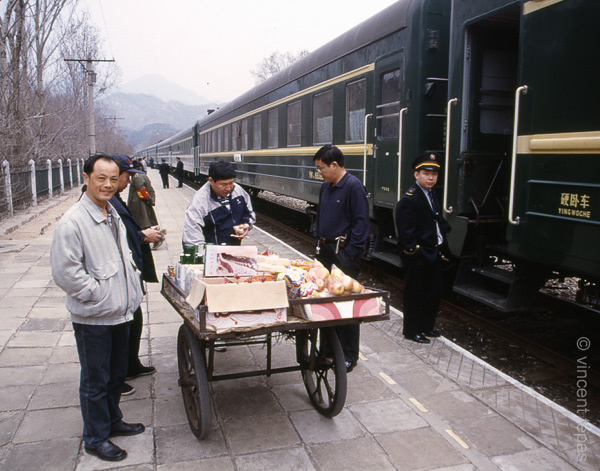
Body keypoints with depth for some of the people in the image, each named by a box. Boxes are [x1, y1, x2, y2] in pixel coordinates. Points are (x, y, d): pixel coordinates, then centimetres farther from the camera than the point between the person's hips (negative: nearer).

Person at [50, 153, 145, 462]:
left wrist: (132, 284, 12)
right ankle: (96, 439, 26)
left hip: (119, 312, 8)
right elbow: (64, 272, -21)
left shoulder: (113, 216, 10)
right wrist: (98, 292, -18)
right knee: (95, 380, 8)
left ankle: (112, 420, 41)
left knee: (117, 373, 22)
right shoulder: (72, 222, -19)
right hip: (93, 318, -8)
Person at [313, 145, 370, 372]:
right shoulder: (326, 186, 12)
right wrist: (318, 242, 15)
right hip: (326, 250, 8)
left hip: (344, 253, -8)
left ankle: (349, 356, 11)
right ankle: (329, 349, 28)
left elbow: (361, 222, -15)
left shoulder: (354, 186, -13)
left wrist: (350, 253, -17)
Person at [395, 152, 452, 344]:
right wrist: (415, 251, -19)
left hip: (434, 254, 9)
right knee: (415, 294, 3)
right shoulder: (408, 199, -16)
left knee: (434, 292, 17)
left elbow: (439, 222, 16)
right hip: (417, 257, -9)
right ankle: (411, 330, 17)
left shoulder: (432, 196, 13)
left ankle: (426, 326, 33)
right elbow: (406, 231, -20)